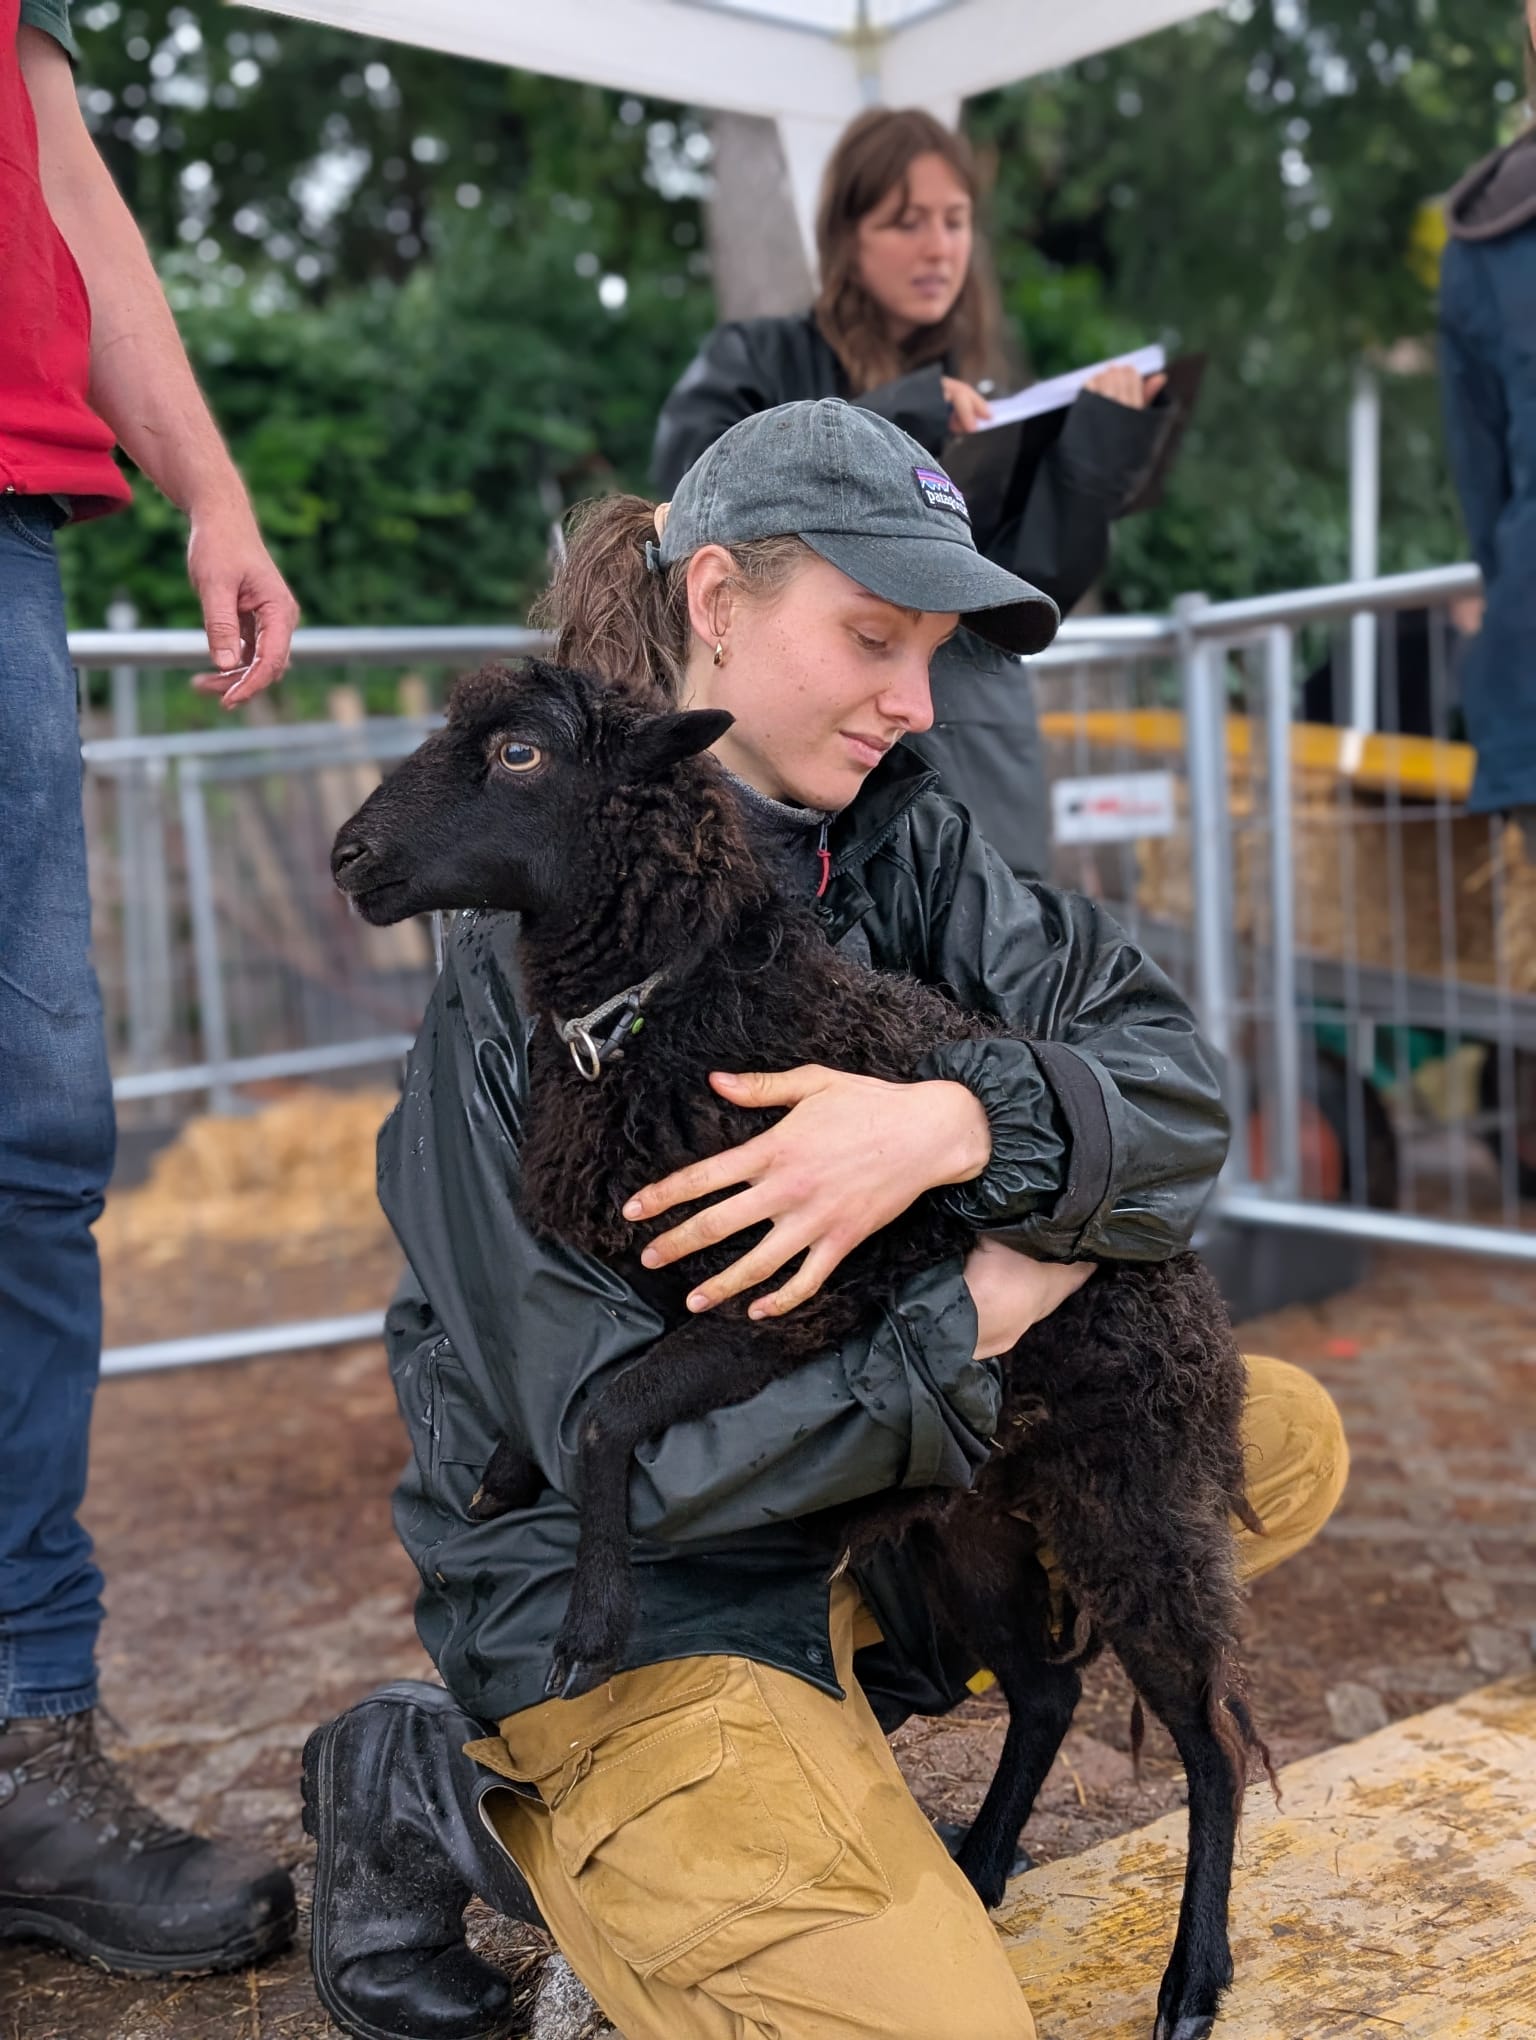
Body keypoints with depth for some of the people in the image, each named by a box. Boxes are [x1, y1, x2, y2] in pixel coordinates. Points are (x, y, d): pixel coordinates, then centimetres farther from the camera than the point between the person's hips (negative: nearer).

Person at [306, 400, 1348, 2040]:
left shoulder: (895, 843, -2)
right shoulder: (530, 970, -21)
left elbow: (1180, 1087, -13)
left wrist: (956, 1129, -33)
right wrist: (977, 1317, -20)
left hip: (868, 1495, 7)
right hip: (616, 1592, -7)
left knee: (1281, 1446, 7)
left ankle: (856, 1667, 4)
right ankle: (474, 1806, 2)